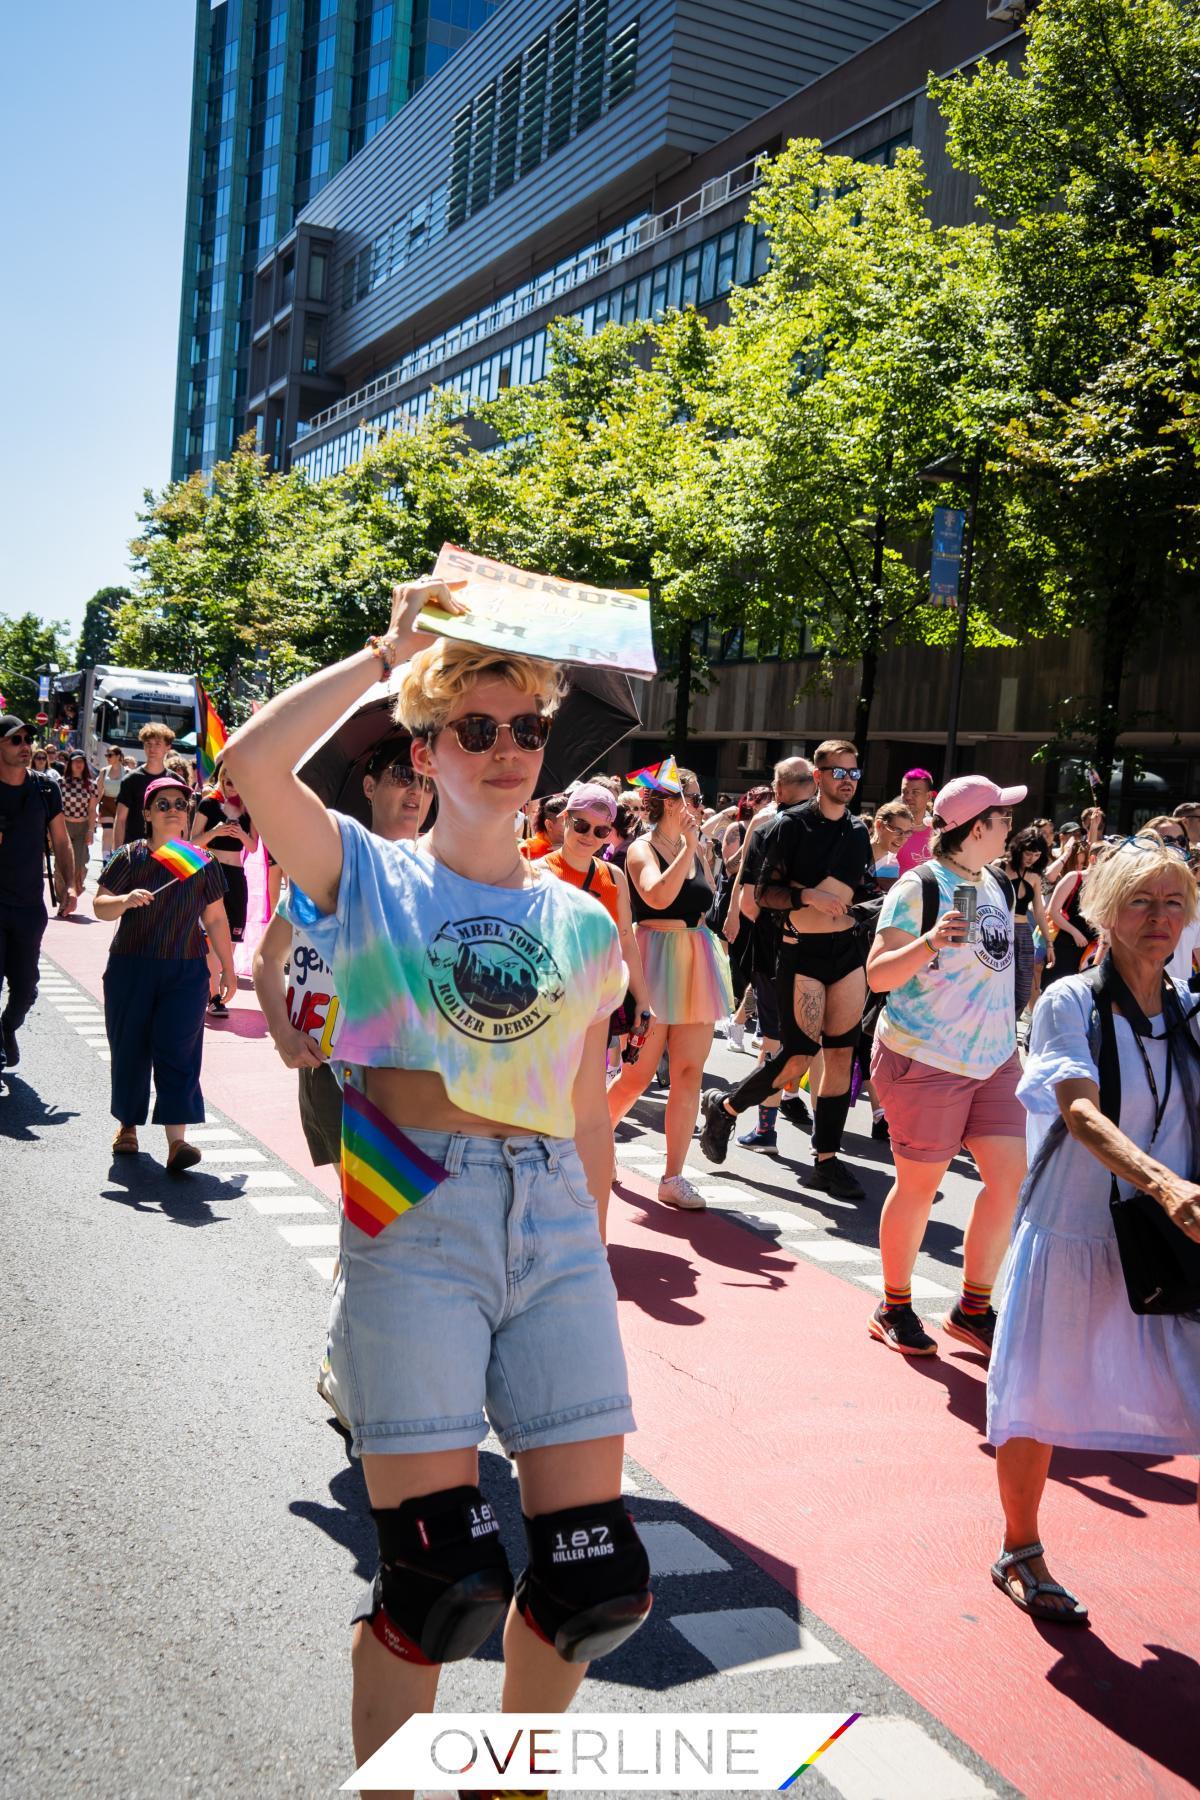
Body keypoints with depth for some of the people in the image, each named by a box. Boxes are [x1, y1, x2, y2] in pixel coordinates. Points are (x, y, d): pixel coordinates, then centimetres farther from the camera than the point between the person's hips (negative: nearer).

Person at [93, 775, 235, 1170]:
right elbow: (100, 906, -3)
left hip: (186, 972, 0)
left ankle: (176, 1140, -13)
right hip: (131, 968, 0)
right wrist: (126, 900, -24)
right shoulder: (129, 857, 1)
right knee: (129, 1048, 7)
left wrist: (228, 968, 13)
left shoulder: (204, 862, 6)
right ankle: (128, 1124, 28)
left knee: (178, 1050, -8)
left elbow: (215, 919, 11)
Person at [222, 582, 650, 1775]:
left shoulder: (584, 927, 14)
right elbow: (251, 761, -15)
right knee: (439, 1573, -4)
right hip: (412, 1224, -3)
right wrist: (390, 651, -7)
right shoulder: (369, 880, 4)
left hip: (553, 1224, 4)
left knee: (595, 1570, 4)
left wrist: (590, 1254, 16)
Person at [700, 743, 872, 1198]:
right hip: (802, 951, -5)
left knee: (841, 1054, 3)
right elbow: (763, 892, -9)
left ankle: (826, 1160, 11)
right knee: (797, 1057, -8)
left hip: (848, 947, 5)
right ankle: (724, 1107, 17)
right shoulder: (791, 825, -6)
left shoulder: (858, 832, 11)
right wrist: (807, 895, -23)